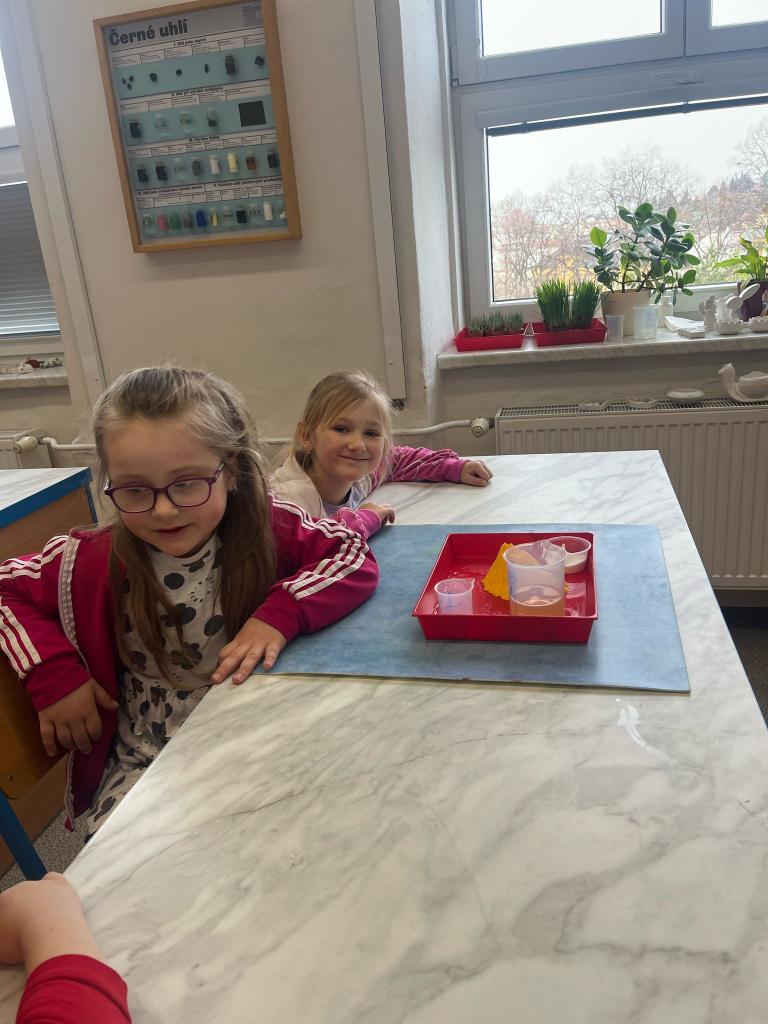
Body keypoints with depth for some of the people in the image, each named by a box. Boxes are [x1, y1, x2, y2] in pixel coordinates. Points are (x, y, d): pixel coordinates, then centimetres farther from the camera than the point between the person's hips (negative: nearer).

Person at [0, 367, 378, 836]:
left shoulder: (270, 531, -14)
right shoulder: (94, 563, -12)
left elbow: (357, 555, -14)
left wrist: (280, 612, -28)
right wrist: (55, 673, -11)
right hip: (147, 764, 1)